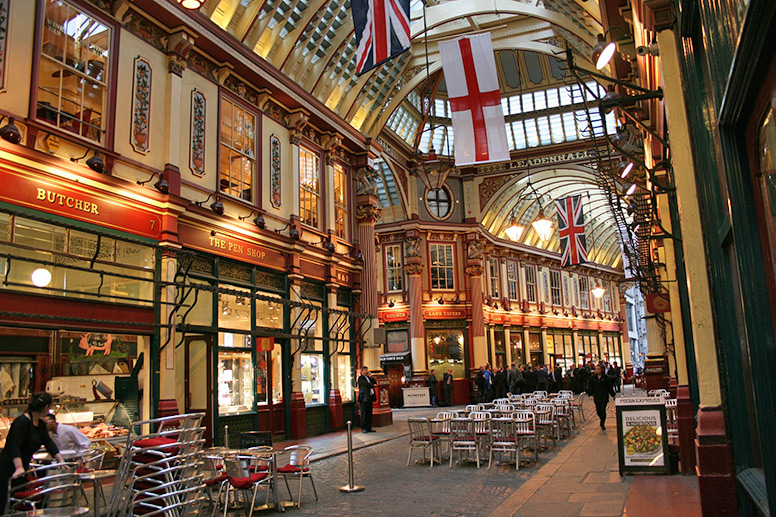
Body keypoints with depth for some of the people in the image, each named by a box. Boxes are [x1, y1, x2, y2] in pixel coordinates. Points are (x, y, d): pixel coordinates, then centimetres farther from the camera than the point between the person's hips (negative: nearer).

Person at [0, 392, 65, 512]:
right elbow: (15, 447, -27)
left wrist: (60, 459, -1)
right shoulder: (22, 421, -18)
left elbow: (49, 443, 9)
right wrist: (19, 468, -37)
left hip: (23, 468, 9)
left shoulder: (41, 424, 9)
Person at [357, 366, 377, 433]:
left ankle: (369, 427, 12)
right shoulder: (360, 378, -4)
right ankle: (363, 428, 1)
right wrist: (373, 385, -2)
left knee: (369, 414, 7)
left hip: (370, 397, 7)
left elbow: (375, 382, 15)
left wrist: (371, 377, 3)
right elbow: (366, 384, -17)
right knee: (363, 414, -4)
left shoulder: (368, 378, 20)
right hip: (364, 398, -7)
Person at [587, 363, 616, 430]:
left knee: (603, 410, -6)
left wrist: (613, 395, 9)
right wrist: (590, 395, -6)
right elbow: (590, 387, 4)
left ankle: (602, 424, 4)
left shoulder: (605, 377, 0)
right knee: (598, 411, 5)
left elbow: (610, 387, 6)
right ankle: (602, 420, 33)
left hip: (604, 397, -2)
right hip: (596, 397, 2)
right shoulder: (592, 378, 3)